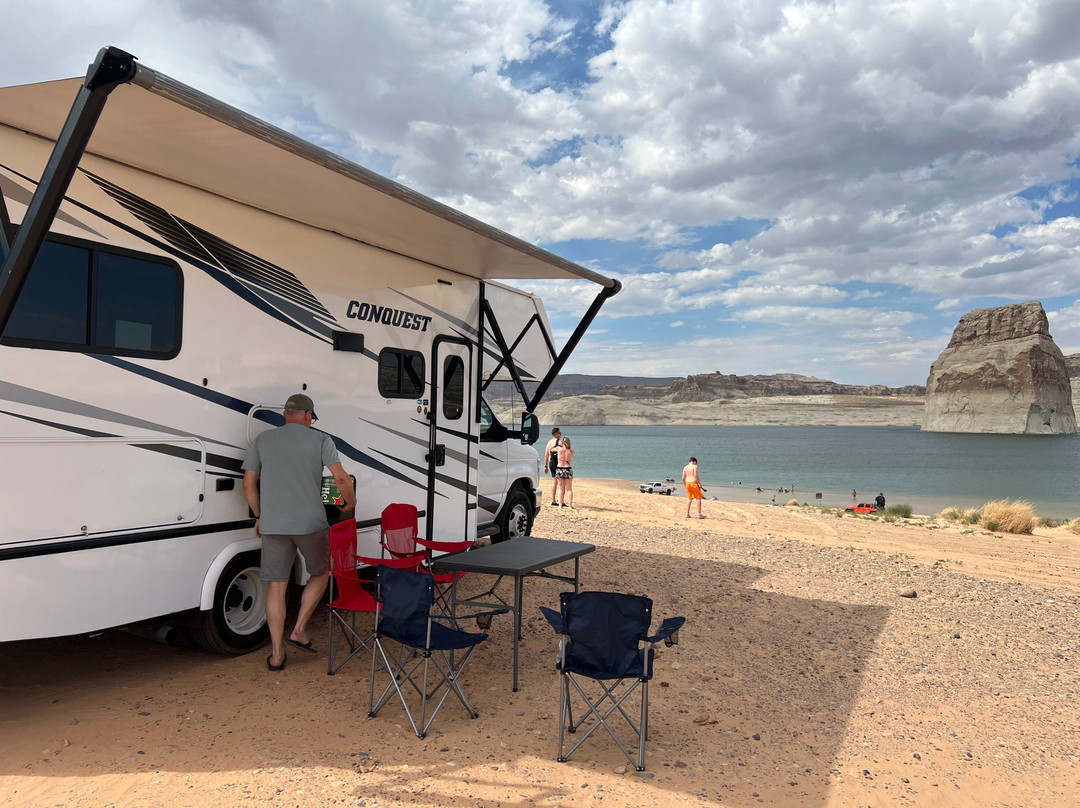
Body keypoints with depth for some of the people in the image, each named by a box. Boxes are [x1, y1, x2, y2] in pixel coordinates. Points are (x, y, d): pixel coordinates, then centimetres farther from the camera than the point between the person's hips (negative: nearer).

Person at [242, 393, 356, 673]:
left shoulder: (263, 440, 8)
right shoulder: (320, 439, 0)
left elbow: (249, 485, 8)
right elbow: (341, 478, -7)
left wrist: (259, 517, 21)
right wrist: (350, 502, 11)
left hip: (272, 526, 2)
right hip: (310, 523, -2)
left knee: (276, 587, 8)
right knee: (320, 574, 21)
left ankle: (277, 655, 14)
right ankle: (299, 631, 16)